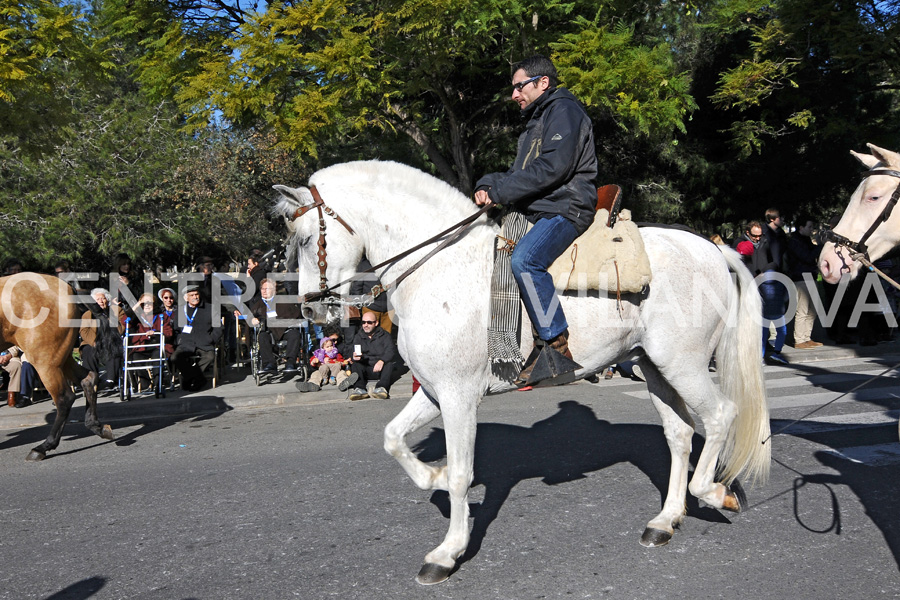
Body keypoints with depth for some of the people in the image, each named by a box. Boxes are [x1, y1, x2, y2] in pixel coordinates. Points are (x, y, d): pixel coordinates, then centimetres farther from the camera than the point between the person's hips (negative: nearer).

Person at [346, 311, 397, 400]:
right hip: (364, 370, 2)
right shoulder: (358, 337, 15)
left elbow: (391, 351, -8)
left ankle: (381, 387, -53)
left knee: (389, 364, -29)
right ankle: (359, 388, -49)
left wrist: (382, 361, -30)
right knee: (354, 364, -25)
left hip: (380, 369, -1)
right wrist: (353, 356, -27)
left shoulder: (384, 335, 8)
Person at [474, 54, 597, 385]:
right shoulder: (537, 120, 28)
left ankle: (556, 346, -30)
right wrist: (487, 185, 2)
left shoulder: (564, 109, -3)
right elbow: (521, 174, 23)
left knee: (524, 259, -34)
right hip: (537, 212, 11)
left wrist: (500, 192, -15)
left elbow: (553, 167, -18)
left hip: (566, 209, -10)